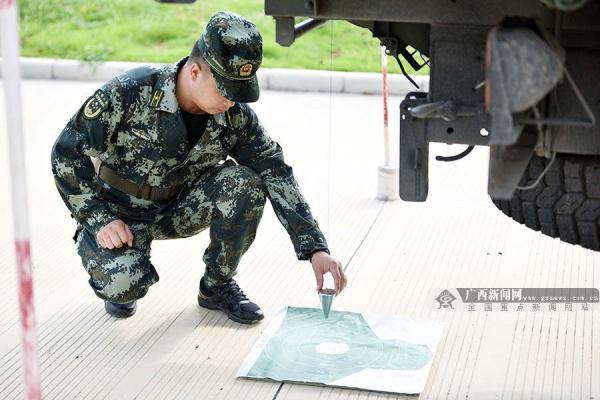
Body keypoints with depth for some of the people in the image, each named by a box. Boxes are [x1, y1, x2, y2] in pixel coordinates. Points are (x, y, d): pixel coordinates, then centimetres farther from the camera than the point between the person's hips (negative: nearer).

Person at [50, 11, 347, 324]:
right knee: (125, 282, -33)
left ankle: (218, 285, -2)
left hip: (179, 209, 4)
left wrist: (316, 249, -21)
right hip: (117, 215, -3)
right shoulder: (131, 93, -26)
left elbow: (278, 176, -14)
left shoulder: (235, 116, -15)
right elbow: (68, 152, -17)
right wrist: (100, 220, -22)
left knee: (246, 184, -23)